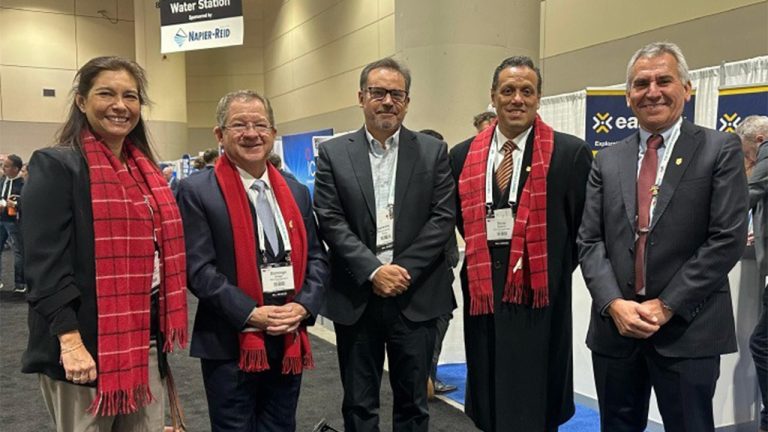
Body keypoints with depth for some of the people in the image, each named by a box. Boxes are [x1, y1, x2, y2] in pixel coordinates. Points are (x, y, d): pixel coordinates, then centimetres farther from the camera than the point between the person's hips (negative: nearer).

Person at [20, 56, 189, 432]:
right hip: (86, 346, -6)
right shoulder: (55, 165, -8)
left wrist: (162, 335, 15)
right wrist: (70, 341, -22)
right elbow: (45, 262, -15)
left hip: (145, 341, 7)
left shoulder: (146, 170, 12)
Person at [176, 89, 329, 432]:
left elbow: (316, 256, 9)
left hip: (290, 342, 5)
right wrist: (251, 314, -18)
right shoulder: (197, 191, -7)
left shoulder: (296, 192, 9)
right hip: (230, 345, -4)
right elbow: (198, 268, -12)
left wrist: (303, 306, -7)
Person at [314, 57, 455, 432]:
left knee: (412, 401, 14)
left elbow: (443, 217, -3)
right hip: (356, 298, 0)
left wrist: (404, 271, -11)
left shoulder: (433, 151, 4)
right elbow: (330, 220, -5)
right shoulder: (333, 153, 3)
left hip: (415, 297, 1)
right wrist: (373, 271, -14)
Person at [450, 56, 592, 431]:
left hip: (538, 295, -3)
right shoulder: (463, 156, 6)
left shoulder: (570, 153, -4)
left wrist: (554, 271, 2)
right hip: (482, 291, 4)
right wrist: (484, 256, 9)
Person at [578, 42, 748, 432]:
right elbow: (590, 241, 4)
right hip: (615, 325, 3)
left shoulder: (720, 150, 0)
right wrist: (614, 304, -10)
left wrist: (666, 306, -12)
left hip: (687, 330, -3)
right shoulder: (608, 160, 9)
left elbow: (728, 238, -8)